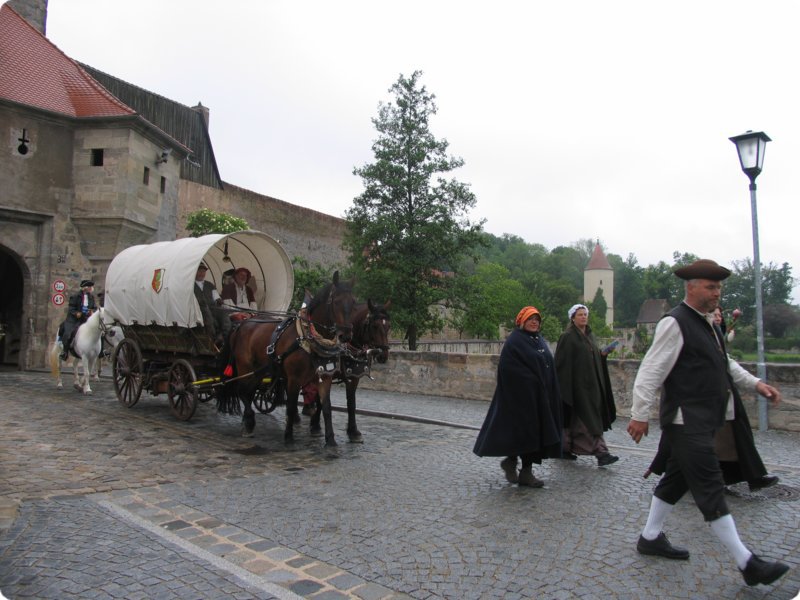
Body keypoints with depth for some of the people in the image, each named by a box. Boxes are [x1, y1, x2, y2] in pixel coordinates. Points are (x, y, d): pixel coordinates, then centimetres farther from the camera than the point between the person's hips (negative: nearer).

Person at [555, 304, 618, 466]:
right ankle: (601, 453, -8)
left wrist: (602, 355, 2)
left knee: (576, 419, 11)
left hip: (590, 383, 8)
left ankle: (566, 448, 22)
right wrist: (566, 385, -17)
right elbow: (563, 362, -12)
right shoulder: (568, 337, -8)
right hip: (576, 384, -8)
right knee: (588, 418, -9)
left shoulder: (589, 336, 15)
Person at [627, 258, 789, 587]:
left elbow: (723, 363, 26)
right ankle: (746, 563, 3)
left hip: (703, 421, 10)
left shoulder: (705, 323, 15)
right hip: (686, 421, -10)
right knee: (710, 489, -4)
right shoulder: (675, 323, -16)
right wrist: (640, 415, -18)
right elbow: (651, 371, -18)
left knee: (676, 479, 17)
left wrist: (755, 383, 14)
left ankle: (650, 537, 29)